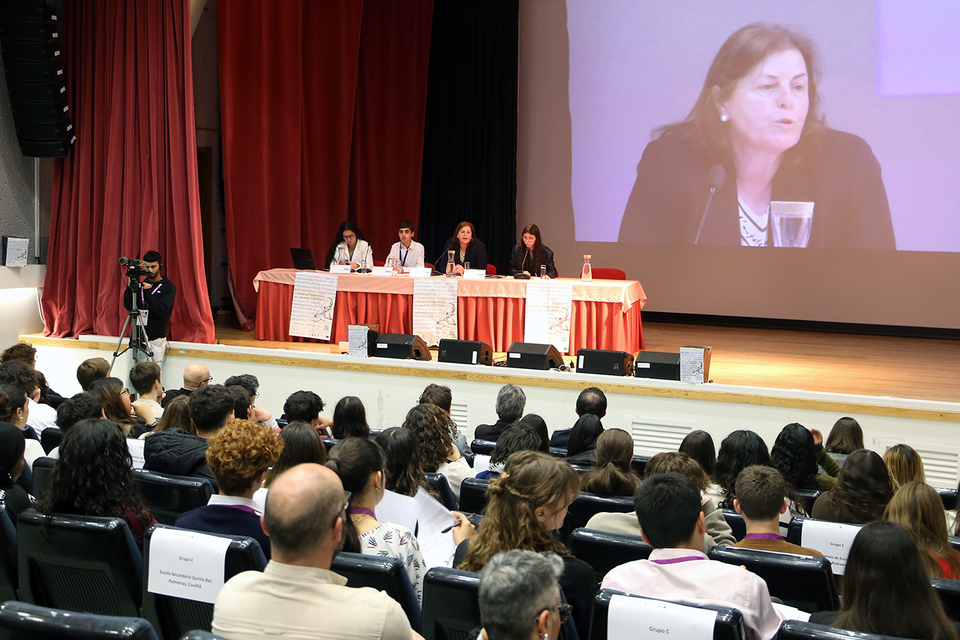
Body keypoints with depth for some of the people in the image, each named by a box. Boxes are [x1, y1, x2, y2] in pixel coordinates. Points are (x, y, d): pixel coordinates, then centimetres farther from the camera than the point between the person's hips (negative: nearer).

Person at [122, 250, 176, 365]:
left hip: (156, 340, -4)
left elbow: (161, 311, -13)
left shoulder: (168, 287, -1)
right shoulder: (141, 284, 13)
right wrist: (130, 286, -8)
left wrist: (147, 293, -17)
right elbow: (128, 306, 3)